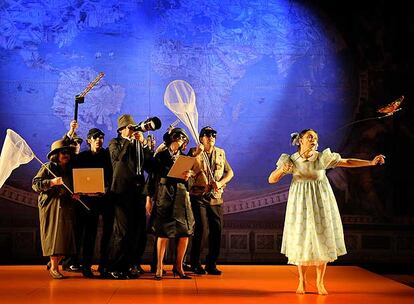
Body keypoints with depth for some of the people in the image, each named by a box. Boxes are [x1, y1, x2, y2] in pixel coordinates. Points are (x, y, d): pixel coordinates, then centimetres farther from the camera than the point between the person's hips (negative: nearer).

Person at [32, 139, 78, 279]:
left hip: (67, 207, 5)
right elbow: (35, 184, -7)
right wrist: (52, 182, -20)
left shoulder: (70, 170, 18)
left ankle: (53, 262, 20)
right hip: (52, 207, -5)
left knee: (67, 236, 1)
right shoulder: (48, 168, 1)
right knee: (55, 235, -9)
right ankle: (54, 268, -2)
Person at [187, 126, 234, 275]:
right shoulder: (194, 152, 1)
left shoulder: (220, 153, 13)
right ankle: (195, 263, 4)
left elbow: (230, 172, 14)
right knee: (200, 228, -11)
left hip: (216, 198, 4)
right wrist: (198, 153, -22)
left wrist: (220, 183, -4)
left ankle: (211, 264, 14)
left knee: (217, 230, 2)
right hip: (199, 197, -4)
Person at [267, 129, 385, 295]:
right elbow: (271, 179, -6)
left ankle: (320, 282, 14)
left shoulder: (323, 158, -6)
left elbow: (348, 162, -3)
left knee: (322, 240, 0)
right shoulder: (291, 160, -6)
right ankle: (302, 281, 18)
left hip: (321, 203, 1)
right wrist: (282, 169, -26)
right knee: (301, 240, 2)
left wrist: (371, 162, -10)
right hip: (301, 203, 0)